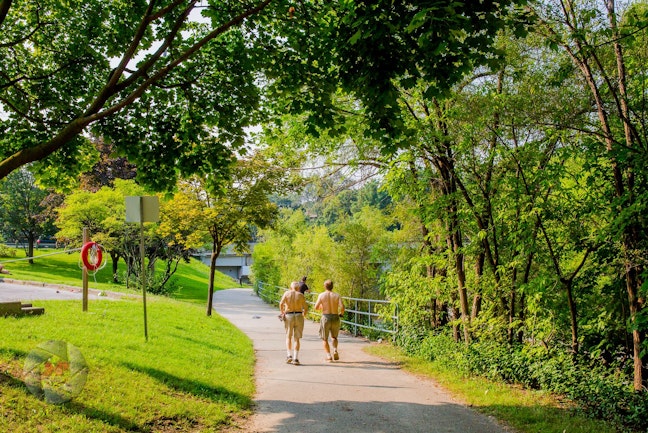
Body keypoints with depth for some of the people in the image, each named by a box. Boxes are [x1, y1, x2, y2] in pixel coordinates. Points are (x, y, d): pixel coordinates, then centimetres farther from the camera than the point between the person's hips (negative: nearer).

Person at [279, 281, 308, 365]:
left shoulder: (287, 293, 4)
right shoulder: (301, 295, 4)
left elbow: (281, 304, -10)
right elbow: (306, 309, 1)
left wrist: (282, 313, 4)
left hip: (288, 316, 0)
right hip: (299, 316, 0)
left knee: (288, 337, 16)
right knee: (297, 339, 7)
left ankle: (289, 355, 1)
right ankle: (295, 358, 0)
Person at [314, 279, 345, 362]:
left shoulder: (321, 295, -1)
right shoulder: (337, 296, 1)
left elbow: (316, 307, -5)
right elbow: (342, 306, -12)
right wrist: (341, 313, 8)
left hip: (325, 317, -1)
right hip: (335, 318, 2)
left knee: (325, 339, 13)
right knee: (334, 337, 22)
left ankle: (328, 355, 0)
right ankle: (335, 350, -3)